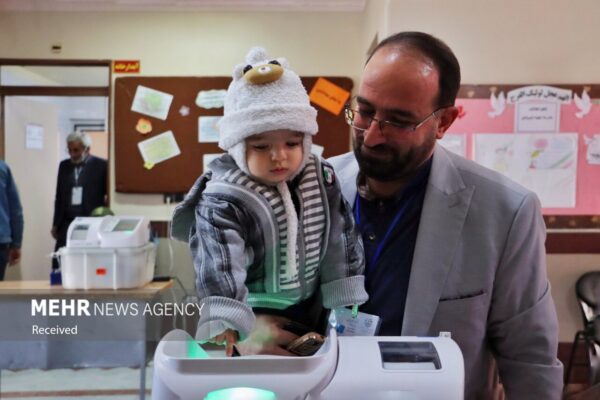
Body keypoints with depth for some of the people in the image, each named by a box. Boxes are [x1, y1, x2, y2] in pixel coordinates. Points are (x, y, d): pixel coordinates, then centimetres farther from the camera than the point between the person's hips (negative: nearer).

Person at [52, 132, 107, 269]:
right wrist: (56, 224, 14)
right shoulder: (64, 165, 12)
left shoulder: (101, 165, -4)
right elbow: (59, 196, 16)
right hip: (67, 224, 4)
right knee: (59, 263, 1)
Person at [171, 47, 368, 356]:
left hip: (311, 309, 5)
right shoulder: (222, 200, -25)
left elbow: (341, 238, -2)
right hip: (253, 316, -4)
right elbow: (218, 267, -37)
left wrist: (345, 299, -3)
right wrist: (225, 327, -49)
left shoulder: (322, 180, -8)